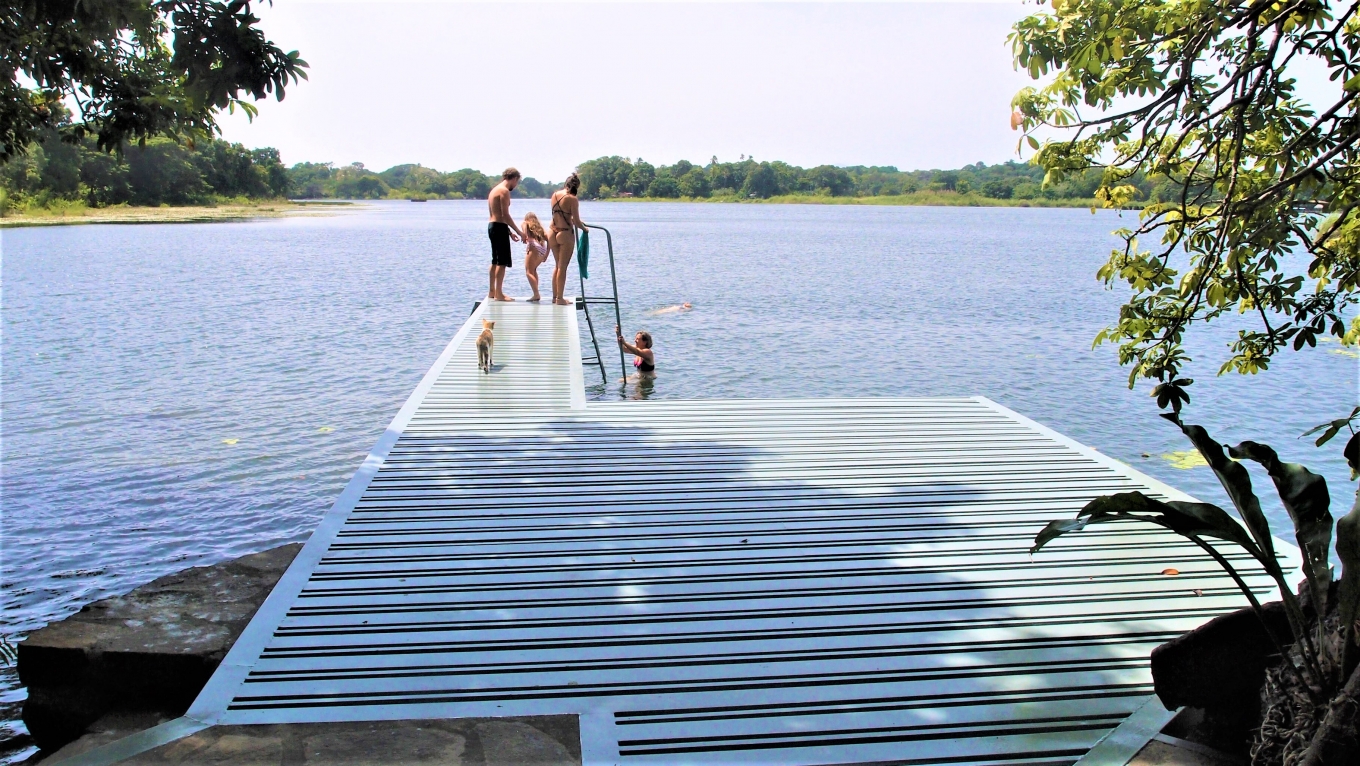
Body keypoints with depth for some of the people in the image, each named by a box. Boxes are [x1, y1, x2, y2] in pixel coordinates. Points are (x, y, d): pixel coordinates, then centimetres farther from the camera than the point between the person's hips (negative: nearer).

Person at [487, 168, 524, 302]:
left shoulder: (495, 189, 17)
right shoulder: (504, 191, -13)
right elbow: (505, 215, -19)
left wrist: (509, 231, 19)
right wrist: (519, 232, -15)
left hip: (492, 226, 10)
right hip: (499, 227, -10)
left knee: (495, 261, 16)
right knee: (502, 262, -6)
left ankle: (492, 292, 22)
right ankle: (498, 294, -6)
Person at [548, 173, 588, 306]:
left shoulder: (555, 195, 5)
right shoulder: (572, 199, -13)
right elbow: (576, 221, -12)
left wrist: (574, 221, 27)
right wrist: (584, 228, 8)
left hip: (552, 232, 6)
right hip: (565, 233, -6)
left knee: (557, 265, 18)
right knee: (563, 267, 1)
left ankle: (555, 296, 22)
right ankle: (560, 298, 4)